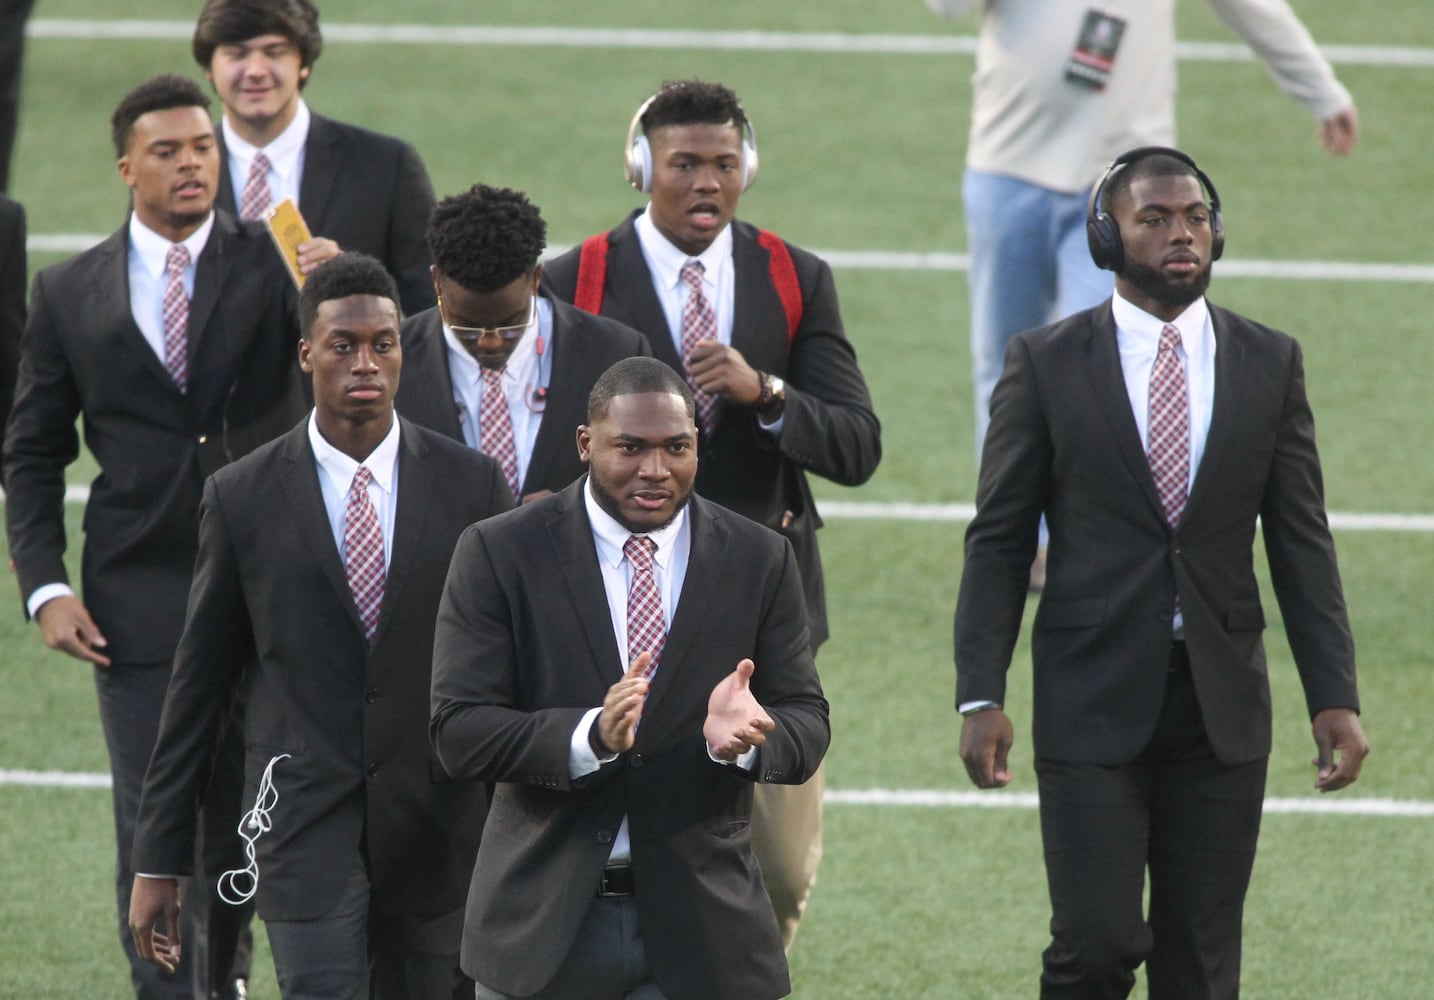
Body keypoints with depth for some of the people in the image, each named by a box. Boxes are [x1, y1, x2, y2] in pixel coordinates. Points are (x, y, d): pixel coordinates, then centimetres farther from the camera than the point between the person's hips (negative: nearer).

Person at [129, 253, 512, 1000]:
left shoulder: (471, 486, 1)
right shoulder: (242, 496, -1)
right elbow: (198, 681, 5)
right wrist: (156, 859, 5)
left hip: (436, 821, 2)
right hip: (302, 819, -2)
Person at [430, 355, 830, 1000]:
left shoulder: (759, 561, 4)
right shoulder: (500, 554, -3)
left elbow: (806, 728, 2)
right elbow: (459, 733, -10)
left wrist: (742, 737, -22)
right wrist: (591, 736, -27)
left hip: (700, 926, 1)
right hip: (544, 921, -1)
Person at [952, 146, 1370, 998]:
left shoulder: (1270, 362, 6)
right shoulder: (1046, 364, 0)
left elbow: (1302, 543, 6)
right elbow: (999, 543, 0)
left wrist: (1335, 696, -1)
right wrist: (981, 697, -7)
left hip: (1222, 703, 2)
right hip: (1093, 697, -2)